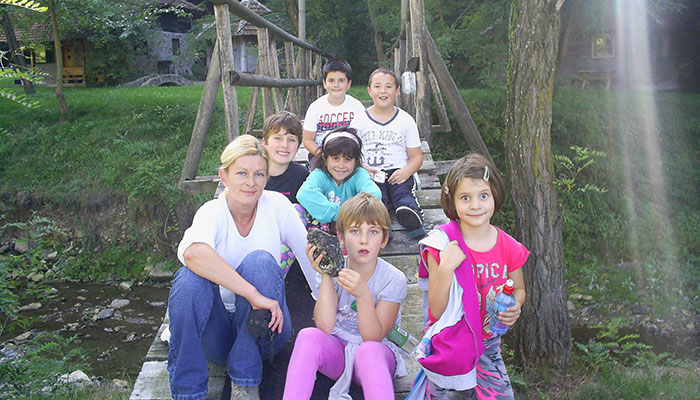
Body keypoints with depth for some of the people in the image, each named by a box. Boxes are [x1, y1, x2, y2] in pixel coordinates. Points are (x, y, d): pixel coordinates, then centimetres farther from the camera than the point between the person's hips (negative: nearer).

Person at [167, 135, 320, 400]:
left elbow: (310, 257, 1)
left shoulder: (277, 206, -7)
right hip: (217, 333, -1)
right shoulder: (212, 212, -14)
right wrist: (254, 294, -42)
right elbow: (192, 252, -38)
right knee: (190, 277, -30)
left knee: (260, 261, -27)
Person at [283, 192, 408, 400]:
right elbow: (324, 328, -14)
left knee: (368, 351, -37)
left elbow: (373, 338, -18)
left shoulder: (393, 279, -12)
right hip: (336, 352, 2)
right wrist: (326, 277, -21)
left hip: (377, 357, -2)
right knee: (308, 336, -29)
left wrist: (363, 294, -33)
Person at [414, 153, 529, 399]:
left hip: (487, 344, 3)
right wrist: (445, 268, -29)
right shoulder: (442, 244, -15)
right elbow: (437, 310, -15)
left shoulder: (509, 248, -7)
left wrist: (515, 307, -10)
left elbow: (518, 289, 12)